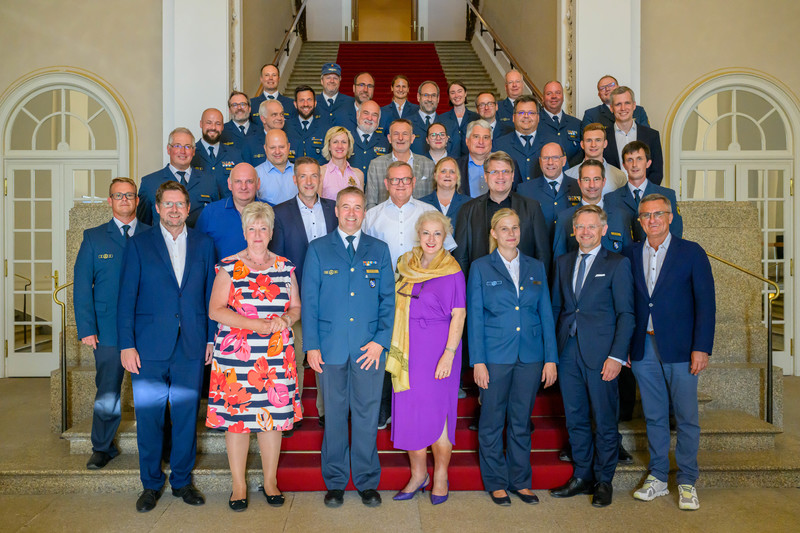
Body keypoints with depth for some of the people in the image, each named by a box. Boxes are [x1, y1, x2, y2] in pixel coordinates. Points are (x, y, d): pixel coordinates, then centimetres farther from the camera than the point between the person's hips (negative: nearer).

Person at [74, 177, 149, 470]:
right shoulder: (93, 237, 7)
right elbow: (82, 286, 4)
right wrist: (86, 328, -4)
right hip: (108, 330, 0)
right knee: (107, 393, 6)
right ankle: (102, 447, 26)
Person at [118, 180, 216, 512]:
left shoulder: (203, 245, 8)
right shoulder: (138, 244, 3)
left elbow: (210, 295, 9)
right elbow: (126, 298, 0)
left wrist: (211, 338, 4)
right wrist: (126, 345, -6)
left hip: (192, 348, 1)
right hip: (149, 348, -1)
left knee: (187, 417, 8)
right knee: (149, 418, 6)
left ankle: (182, 481, 25)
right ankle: (151, 484, 24)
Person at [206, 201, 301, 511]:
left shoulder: (285, 268, 10)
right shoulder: (229, 267, 1)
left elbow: (296, 307, 14)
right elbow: (215, 310, -6)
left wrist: (285, 320, -10)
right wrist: (257, 325, -15)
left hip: (276, 355, 2)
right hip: (236, 354, -2)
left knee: (274, 415, 6)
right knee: (236, 416, 2)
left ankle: (270, 481, 23)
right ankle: (239, 485, 18)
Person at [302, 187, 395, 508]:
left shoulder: (379, 250, 9)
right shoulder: (318, 249, 6)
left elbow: (388, 299, 6)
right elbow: (309, 300, 3)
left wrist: (380, 341, -4)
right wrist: (311, 346, -4)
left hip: (370, 348, 1)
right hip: (330, 347, 0)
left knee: (367, 416, 6)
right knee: (334, 415, 8)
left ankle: (367, 482, 21)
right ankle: (335, 482, 22)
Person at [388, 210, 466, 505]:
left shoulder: (451, 271, -8)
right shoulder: (406, 265, 8)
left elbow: (458, 315, -10)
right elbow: (398, 306, 13)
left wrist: (449, 354, -17)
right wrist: (396, 346, 8)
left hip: (438, 348, -5)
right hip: (408, 349, 5)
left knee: (436, 412, 1)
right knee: (409, 411, 8)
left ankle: (441, 476, 21)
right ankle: (418, 474, 25)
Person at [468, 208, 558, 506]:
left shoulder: (536, 268, 8)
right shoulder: (480, 268, 0)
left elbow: (546, 314, 8)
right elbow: (475, 317, -2)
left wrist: (550, 358, 2)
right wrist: (477, 361, -8)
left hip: (530, 356, 3)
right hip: (495, 356, -2)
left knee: (521, 422, 12)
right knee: (492, 421, 7)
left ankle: (520, 481, 26)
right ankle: (496, 482, 22)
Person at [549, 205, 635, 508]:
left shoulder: (618, 264, -1)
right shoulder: (563, 263, 13)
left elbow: (626, 314, -5)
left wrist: (617, 356, -13)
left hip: (600, 354, -4)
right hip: (568, 353, 4)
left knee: (604, 421, 6)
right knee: (575, 418, 12)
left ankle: (603, 481, 22)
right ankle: (582, 477, 27)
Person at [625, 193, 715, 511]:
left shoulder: (692, 253, -1)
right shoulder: (631, 255, 8)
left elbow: (706, 303, -4)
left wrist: (701, 348, -10)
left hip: (679, 349, -3)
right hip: (644, 349, 3)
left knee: (686, 418, 4)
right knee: (654, 416, 11)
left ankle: (687, 482, 18)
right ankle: (657, 477, 24)